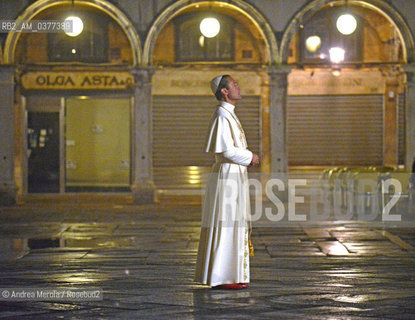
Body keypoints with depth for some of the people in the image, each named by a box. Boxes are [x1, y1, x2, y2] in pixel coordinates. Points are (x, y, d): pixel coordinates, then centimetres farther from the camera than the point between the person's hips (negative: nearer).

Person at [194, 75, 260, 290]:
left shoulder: (229, 115, 17)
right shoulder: (222, 116, -15)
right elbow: (227, 151, -21)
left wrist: (248, 157, 8)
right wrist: (250, 157, -7)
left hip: (233, 177, 10)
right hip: (228, 177, -10)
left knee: (231, 226, 11)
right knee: (225, 227, -7)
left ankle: (231, 275, 15)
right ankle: (220, 278, -4)